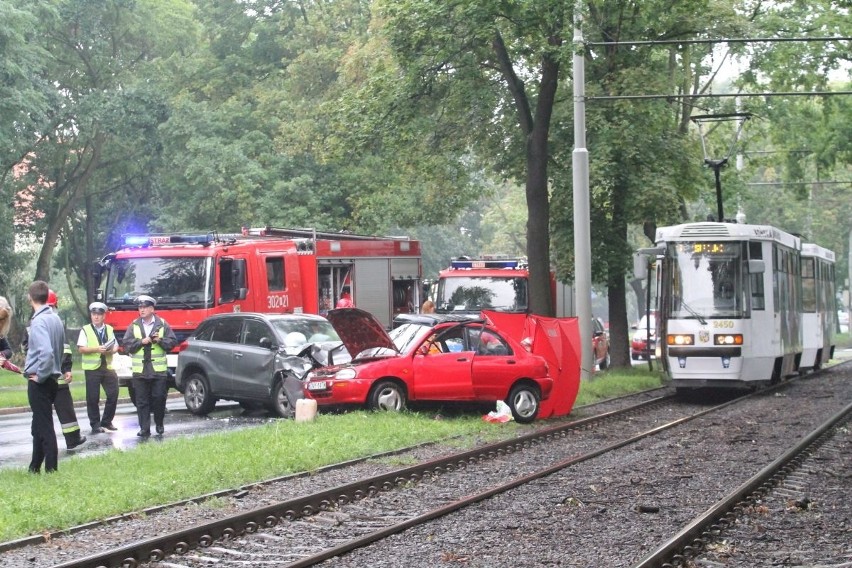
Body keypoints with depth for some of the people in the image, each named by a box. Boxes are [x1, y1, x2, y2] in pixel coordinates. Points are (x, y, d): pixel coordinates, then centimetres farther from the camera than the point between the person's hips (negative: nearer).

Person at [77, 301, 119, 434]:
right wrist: (96, 349, -21)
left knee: (113, 394, 1)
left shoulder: (109, 329, 13)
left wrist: (112, 350, -10)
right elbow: (81, 348, -9)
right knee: (93, 398, 0)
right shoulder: (85, 330, -1)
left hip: (108, 367, 4)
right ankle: (95, 425, 9)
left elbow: (116, 346, 13)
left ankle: (106, 421, 16)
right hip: (92, 368, -4)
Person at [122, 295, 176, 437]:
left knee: (159, 398, 1)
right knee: (142, 401, 1)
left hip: (159, 370, -1)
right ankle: (144, 429, 4)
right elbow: (126, 344, -1)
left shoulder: (162, 324, 4)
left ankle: (159, 424, 19)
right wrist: (142, 341, -12)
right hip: (139, 370, 1)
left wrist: (160, 340, -13)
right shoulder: (134, 326, 6)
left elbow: (172, 341, 4)